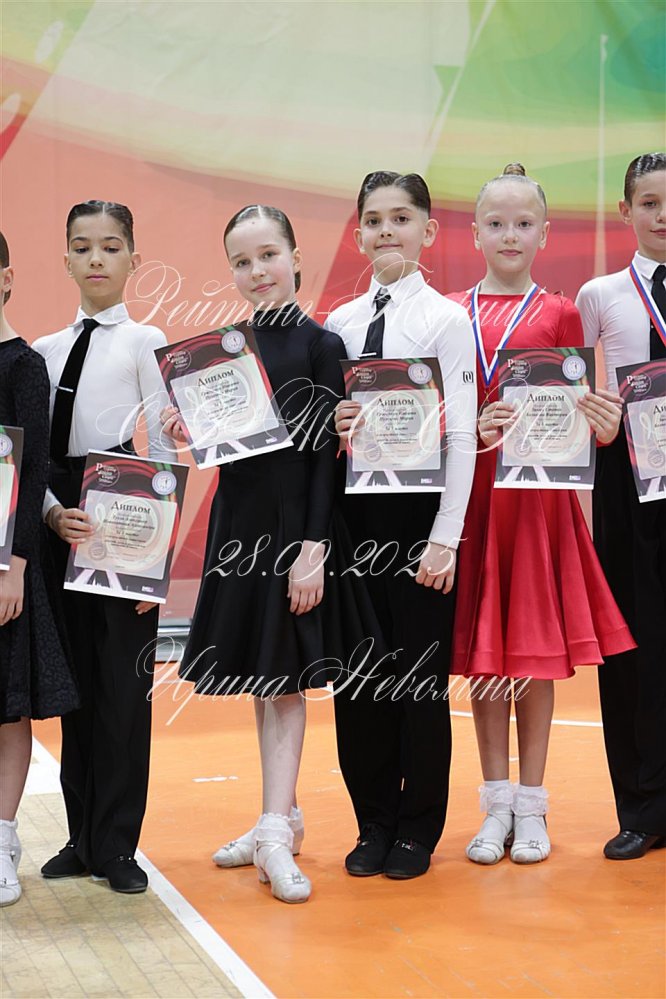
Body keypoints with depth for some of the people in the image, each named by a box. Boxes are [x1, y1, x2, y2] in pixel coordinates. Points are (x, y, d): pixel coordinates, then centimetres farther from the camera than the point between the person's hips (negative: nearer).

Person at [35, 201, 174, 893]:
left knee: (123, 681, -2)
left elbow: (162, 449, -2)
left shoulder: (145, 342, 1)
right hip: (62, 520, 4)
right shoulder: (46, 351, 12)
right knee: (76, 679, 9)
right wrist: (52, 513, -10)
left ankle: (115, 844, 7)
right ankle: (82, 837, 18)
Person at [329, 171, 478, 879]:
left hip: (418, 508, -4)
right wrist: (331, 427, -9)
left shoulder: (447, 319, -4)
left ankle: (417, 829, 18)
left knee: (419, 671, 3)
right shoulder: (338, 323, 9)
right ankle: (374, 823, 22)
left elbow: (461, 437, -8)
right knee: (359, 669, 8)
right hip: (353, 508, 4)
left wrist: (445, 537, -13)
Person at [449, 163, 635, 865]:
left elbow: (579, 415, 5)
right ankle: (496, 805, 17)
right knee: (481, 648, 5)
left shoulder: (559, 314, 5)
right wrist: (469, 428, -15)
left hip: (539, 493, -1)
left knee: (536, 646, 3)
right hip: (469, 492, 1)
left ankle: (531, 807, 15)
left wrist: (602, 426, -16)